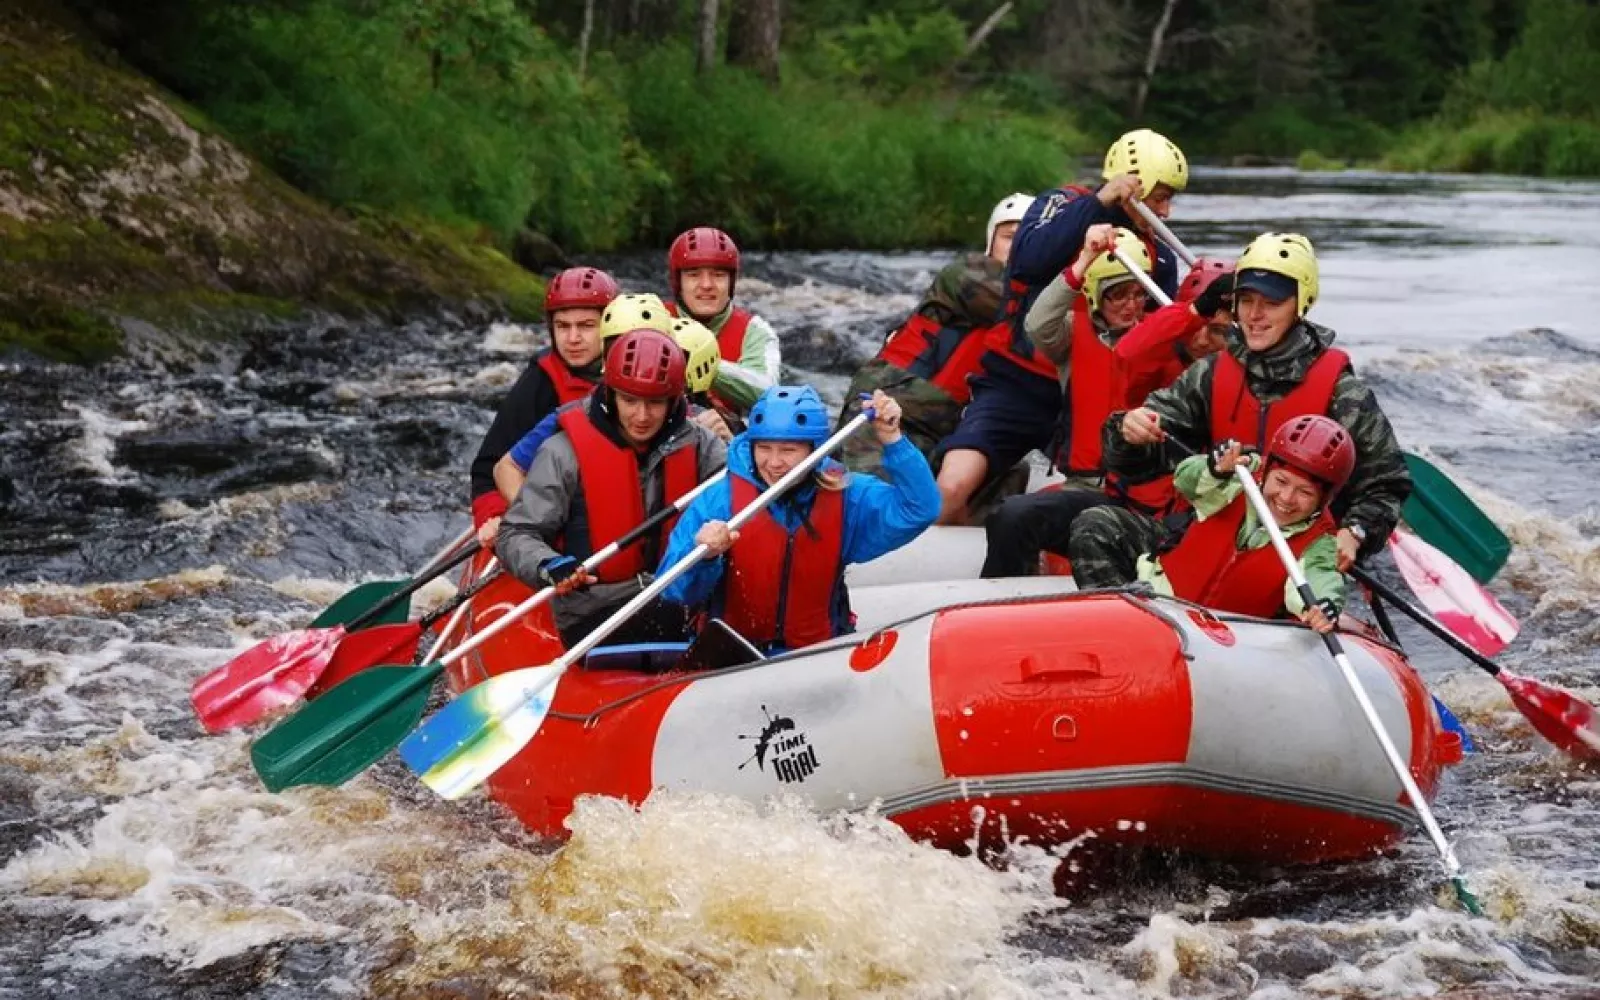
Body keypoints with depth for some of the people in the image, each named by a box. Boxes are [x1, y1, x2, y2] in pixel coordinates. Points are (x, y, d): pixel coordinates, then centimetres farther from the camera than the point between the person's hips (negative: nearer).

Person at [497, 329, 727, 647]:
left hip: (673, 601, 5)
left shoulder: (692, 442, 8)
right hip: (591, 617, -5)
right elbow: (516, 536, -6)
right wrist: (551, 567, -28)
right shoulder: (565, 453, -6)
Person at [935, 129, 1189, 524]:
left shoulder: (1159, 256, 9)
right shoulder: (1065, 205, -3)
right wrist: (1099, 202, -22)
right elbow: (1029, 258, -24)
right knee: (953, 488, -22)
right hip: (1016, 384, -4)